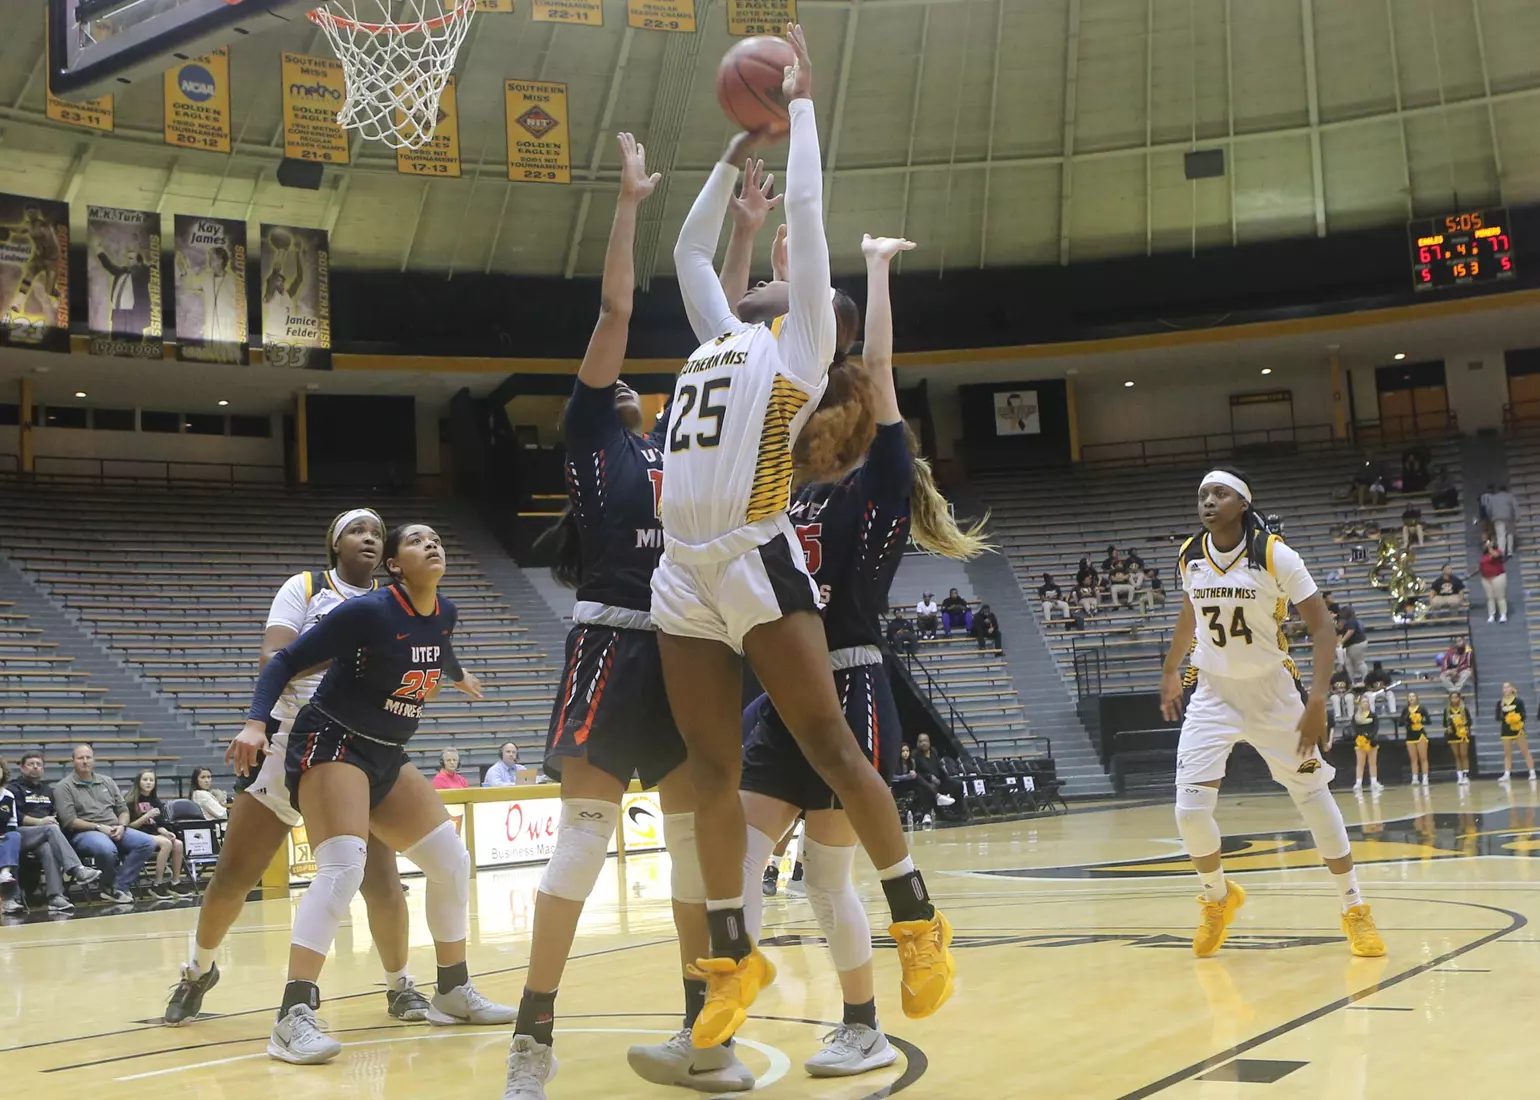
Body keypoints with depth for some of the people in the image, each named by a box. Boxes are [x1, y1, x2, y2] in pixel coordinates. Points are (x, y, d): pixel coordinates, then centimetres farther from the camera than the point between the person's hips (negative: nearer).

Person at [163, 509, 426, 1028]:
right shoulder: (304, 587, -1)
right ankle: (198, 971, 29)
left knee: (380, 879, -11)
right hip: (289, 743, -1)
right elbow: (272, 658, -13)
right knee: (233, 875, 4)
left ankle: (399, 986, 11)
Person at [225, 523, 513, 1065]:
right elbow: (285, 662, -17)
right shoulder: (367, 612, -20)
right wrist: (256, 723, -31)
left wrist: (459, 676, 48)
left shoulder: (444, 614, 1)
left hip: (388, 756, 8)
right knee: (343, 865, -28)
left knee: (451, 861, 7)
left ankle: (453, 992, 24)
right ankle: (293, 1018, -30)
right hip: (332, 743, -8)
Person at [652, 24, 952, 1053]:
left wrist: (802, 100, 15)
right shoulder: (724, 335, 24)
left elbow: (808, 207, 5)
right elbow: (690, 248, 36)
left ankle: (920, 920, 1)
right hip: (684, 572, 7)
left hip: (758, 562, -7)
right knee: (713, 769, 6)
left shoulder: (802, 341, 7)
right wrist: (736, 151, 37)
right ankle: (734, 955, 13)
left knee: (829, 744, -8)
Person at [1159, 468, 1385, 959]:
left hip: (1272, 691, -2)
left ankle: (1354, 909, 19)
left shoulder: (1275, 555, -16)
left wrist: (1317, 701, -24)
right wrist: (1170, 671, 27)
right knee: (1190, 811, -10)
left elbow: (1321, 627, -14)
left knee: (1314, 794, 2)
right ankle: (1218, 897, 18)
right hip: (1212, 693, 3)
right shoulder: (1190, 557, -3)